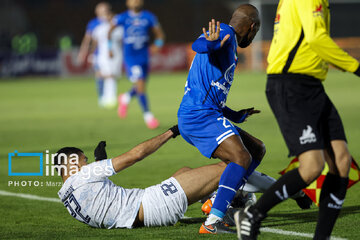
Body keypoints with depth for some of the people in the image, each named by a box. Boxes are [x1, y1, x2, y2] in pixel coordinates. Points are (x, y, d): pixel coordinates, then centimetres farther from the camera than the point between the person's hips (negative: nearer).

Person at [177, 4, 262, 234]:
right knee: (242, 158, -25)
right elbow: (197, 46, -29)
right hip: (199, 115, -11)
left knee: (257, 149, 15)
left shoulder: (224, 39, 27)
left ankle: (218, 201, 8)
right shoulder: (225, 33, -5)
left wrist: (235, 116, 43)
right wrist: (211, 44, -51)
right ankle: (212, 222, -35)